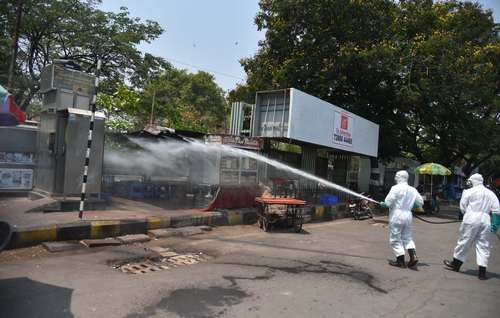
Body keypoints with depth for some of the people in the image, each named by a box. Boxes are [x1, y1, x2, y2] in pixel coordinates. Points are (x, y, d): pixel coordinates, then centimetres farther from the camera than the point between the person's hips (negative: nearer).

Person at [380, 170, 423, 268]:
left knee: (395, 238, 5)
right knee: (407, 237, 19)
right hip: (408, 215, 6)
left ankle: (400, 261, 9)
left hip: (396, 216, -6)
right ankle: (413, 256, 4)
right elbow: (420, 202, 12)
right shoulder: (413, 190, 5)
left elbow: (388, 202, -18)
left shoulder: (396, 188, -14)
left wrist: (383, 204, 2)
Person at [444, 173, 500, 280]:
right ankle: (482, 271, 7)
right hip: (485, 221, 4)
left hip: (471, 220, -4)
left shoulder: (469, 192, -4)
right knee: (483, 245, 8)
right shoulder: (490, 193, 10)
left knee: (464, 242, 7)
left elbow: (462, 206, -1)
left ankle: (455, 264, 20)